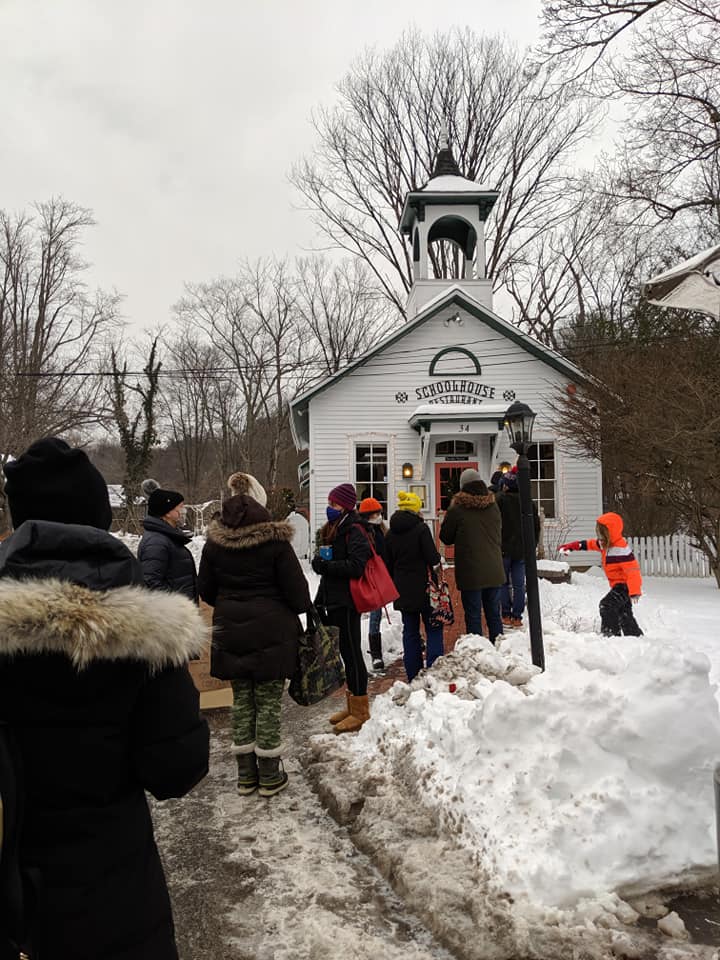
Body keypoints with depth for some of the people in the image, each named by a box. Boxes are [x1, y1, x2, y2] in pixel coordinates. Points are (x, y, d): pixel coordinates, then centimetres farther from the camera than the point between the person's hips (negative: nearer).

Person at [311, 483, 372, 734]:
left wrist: (326, 565, -18)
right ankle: (352, 705, 25)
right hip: (333, 600, 9)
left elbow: (356, 566, -22)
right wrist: (320, 599, 14)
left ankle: (360, 711, 6)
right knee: (344, 652, 14)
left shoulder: (354, 530, -12)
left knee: (351, 653, -3)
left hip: (346, 602, -9)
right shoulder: (331, 530, 16)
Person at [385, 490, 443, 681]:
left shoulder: (391, 533, 6)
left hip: (403, 591, 5)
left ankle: (413, 676, 14)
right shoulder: (421, 528, -13)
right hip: (423, 588, -5)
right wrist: (439, 560, 7)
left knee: (410, 632, 12)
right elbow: (432, 557, -15)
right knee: (433, 630, 4)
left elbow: (388, 564, 11)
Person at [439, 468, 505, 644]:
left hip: (470, 573, -4)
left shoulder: (458, 509, -11)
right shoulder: (493, 507, 4)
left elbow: (445, 537, 2)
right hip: (494, 571, 5)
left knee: (473, 616, 3)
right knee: (494, 615, 15)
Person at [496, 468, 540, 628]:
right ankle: (517, 617, 9)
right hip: (522, 550, 3)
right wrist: (532, 546, 18)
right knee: (519, 584, 7)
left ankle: (506, 615, 6)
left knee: (503, 583, 7)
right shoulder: (529, 503, 4)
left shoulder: (498, 501, -11)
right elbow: (536, 526, 9)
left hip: (503, 550, -3)